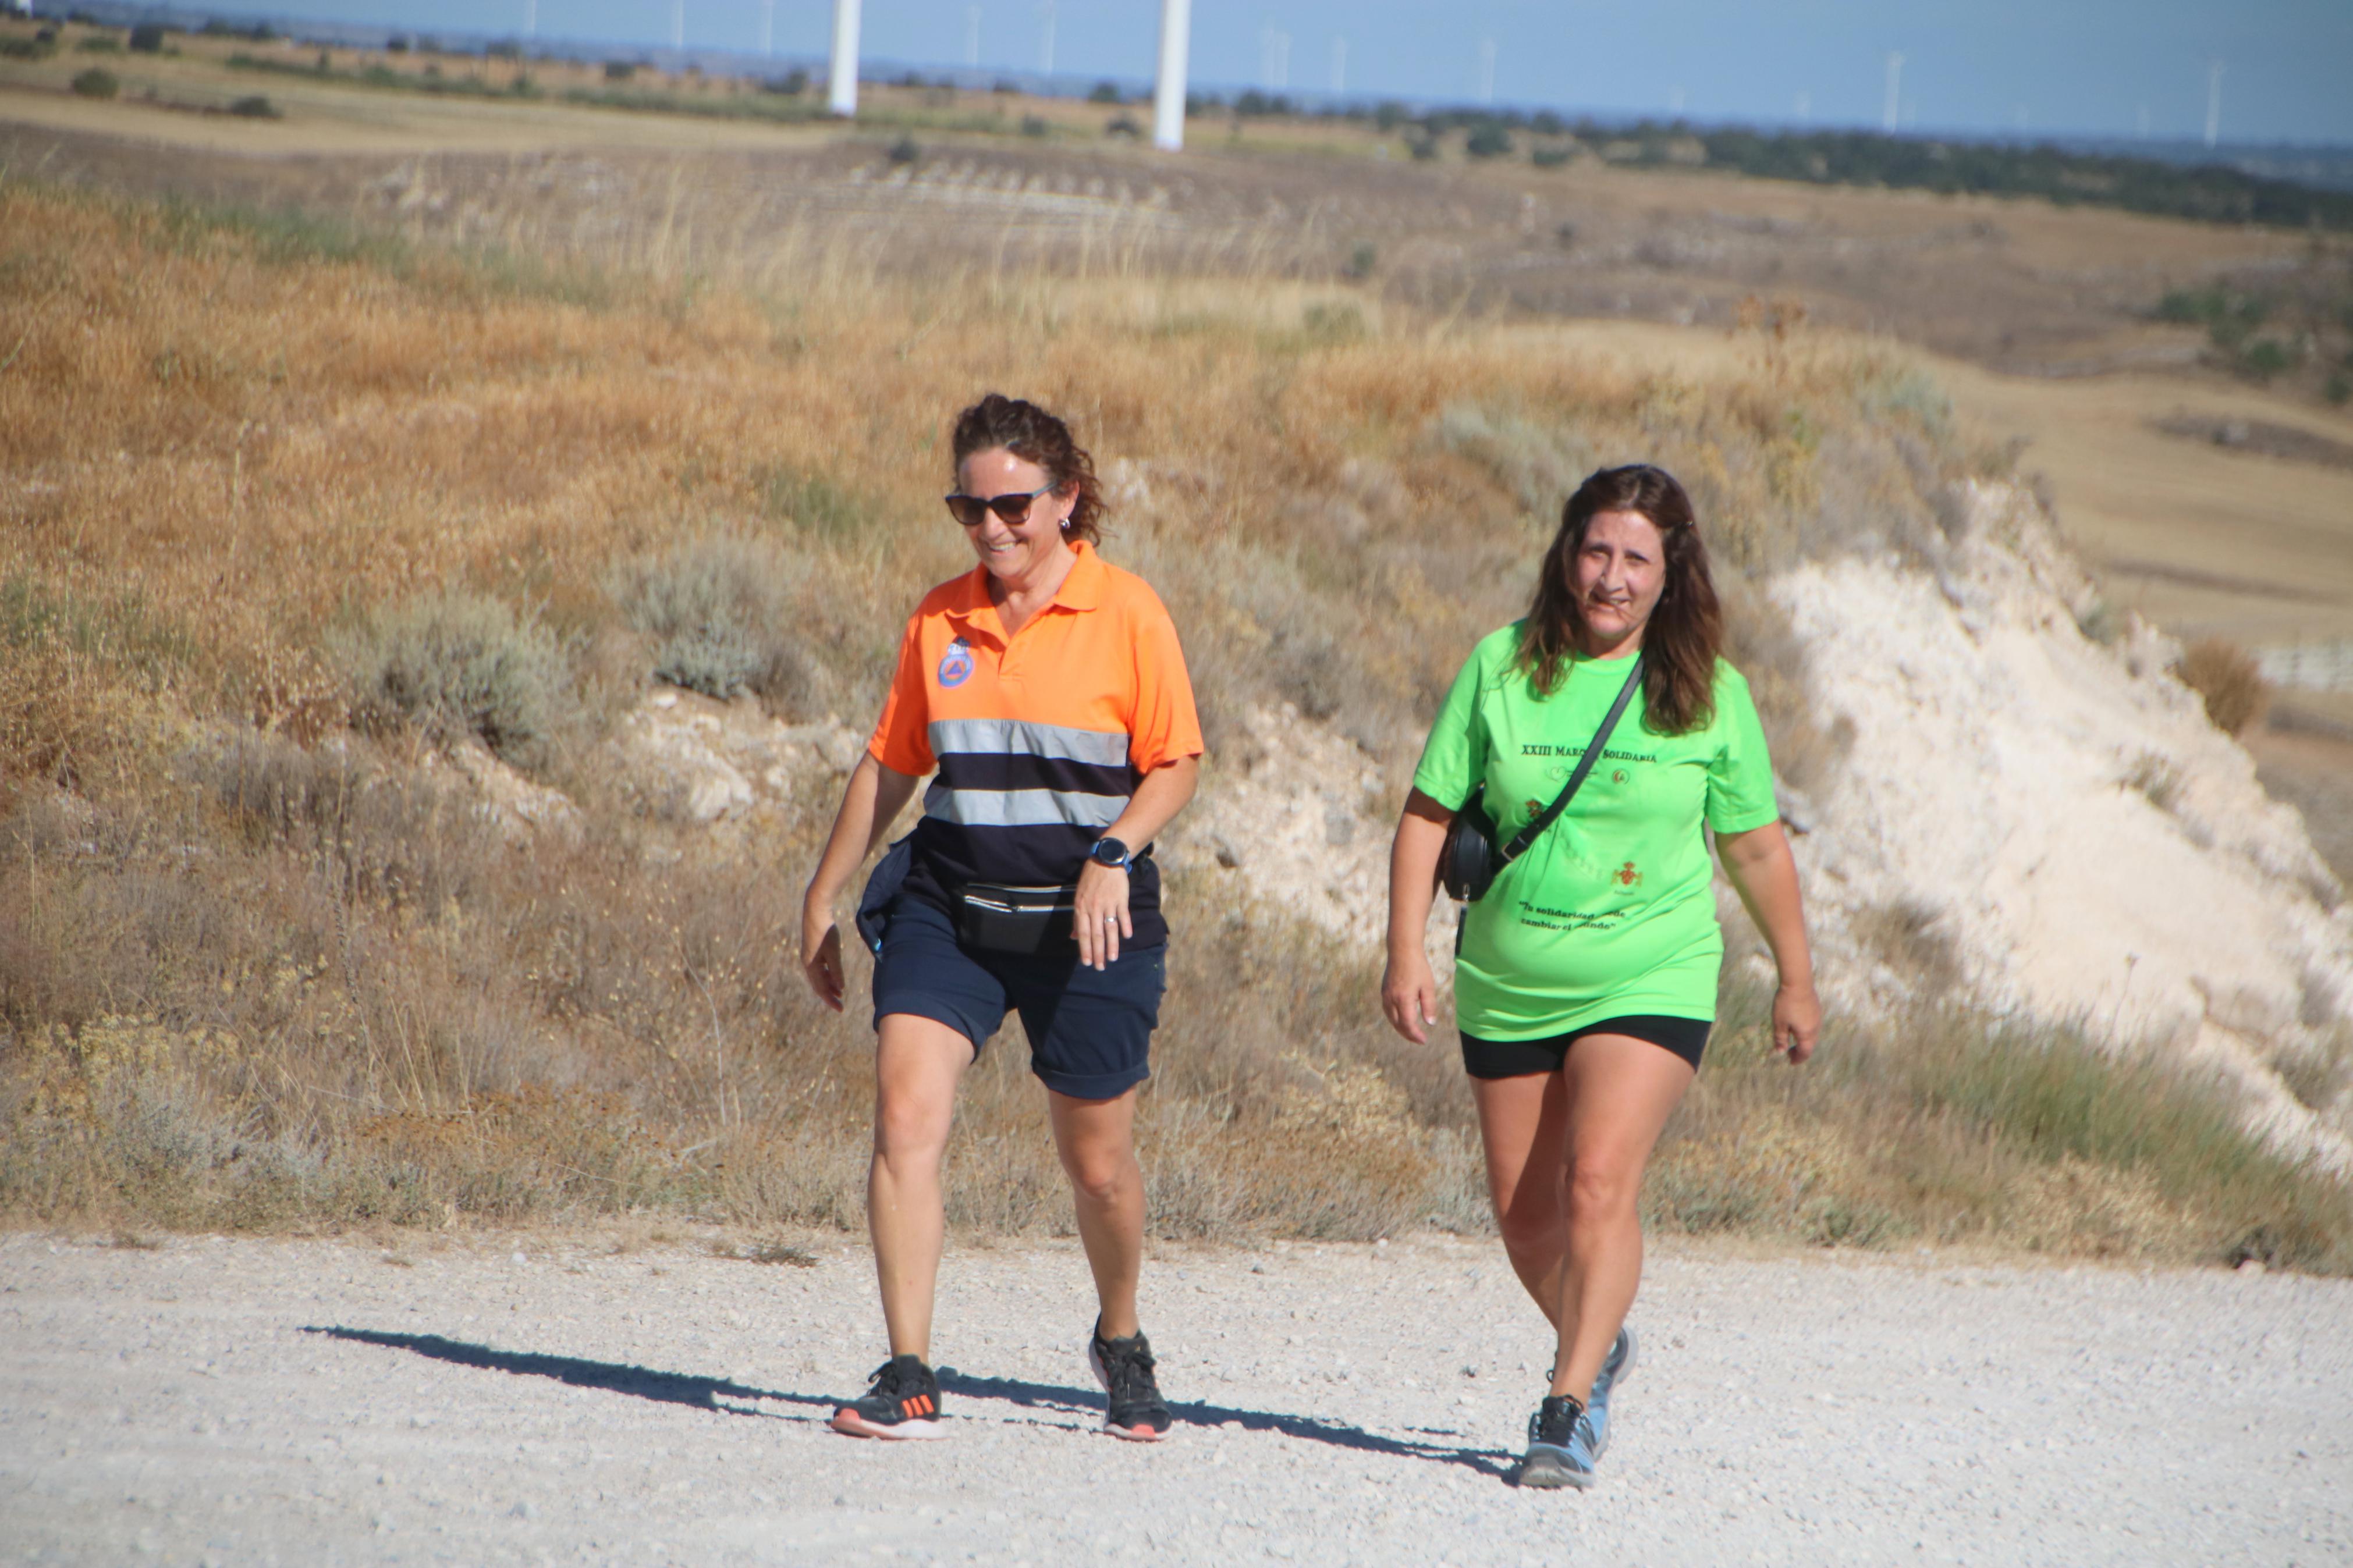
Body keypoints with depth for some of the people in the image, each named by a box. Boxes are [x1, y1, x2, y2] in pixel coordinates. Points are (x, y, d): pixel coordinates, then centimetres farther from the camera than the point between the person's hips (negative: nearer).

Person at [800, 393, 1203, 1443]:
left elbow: (1175, 765, -2)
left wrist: (1113, 853, -19)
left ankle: (1121, 1342, 35)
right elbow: (890, 766, 17)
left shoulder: (1126, 614, -5)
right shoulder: (939, 621, 7)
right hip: (948, 911, 3)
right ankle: (908, 1381, -16)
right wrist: (824, 897, 19)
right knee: (905, 1117, -16)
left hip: (1084, 924, -3)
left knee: (1096, 1162, 6)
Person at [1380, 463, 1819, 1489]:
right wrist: (1407, 953, -7)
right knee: (1522, 1208, 9)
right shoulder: (1502, 668, -2)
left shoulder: (1709, 694, -1)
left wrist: (1795, 981, 15)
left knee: (1599, 1182, -20)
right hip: (1508, 985, 3)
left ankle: (1570, 1407, -19)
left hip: (1651, 980, -2)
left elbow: (1756, 846, 9)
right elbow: (1429, 815, 2)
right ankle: (1598, 1348, 35)